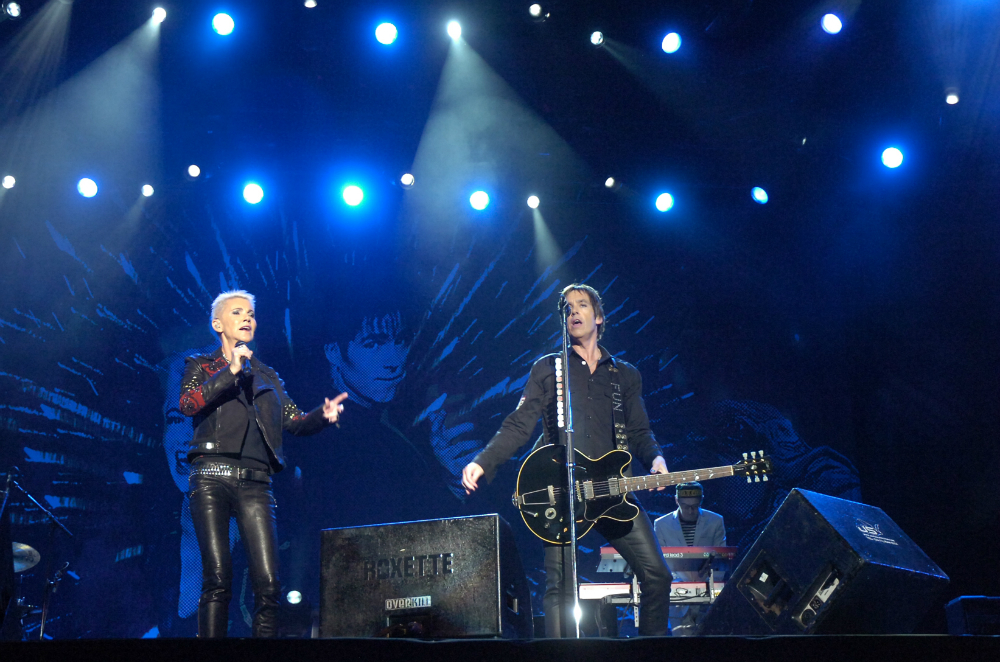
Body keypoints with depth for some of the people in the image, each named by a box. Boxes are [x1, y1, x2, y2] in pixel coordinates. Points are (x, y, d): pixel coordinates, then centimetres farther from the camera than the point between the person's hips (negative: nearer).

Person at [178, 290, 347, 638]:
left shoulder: (268, 377, 25)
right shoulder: (201, 367, 15)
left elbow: (296, 422, 15)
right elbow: (187, 404, -5)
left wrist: (323, 414, -5)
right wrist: (230, 372, -13)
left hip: (255, 482, 3)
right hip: (213, 476, -3)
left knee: (268, 583, -9)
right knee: (218, 578, -12)